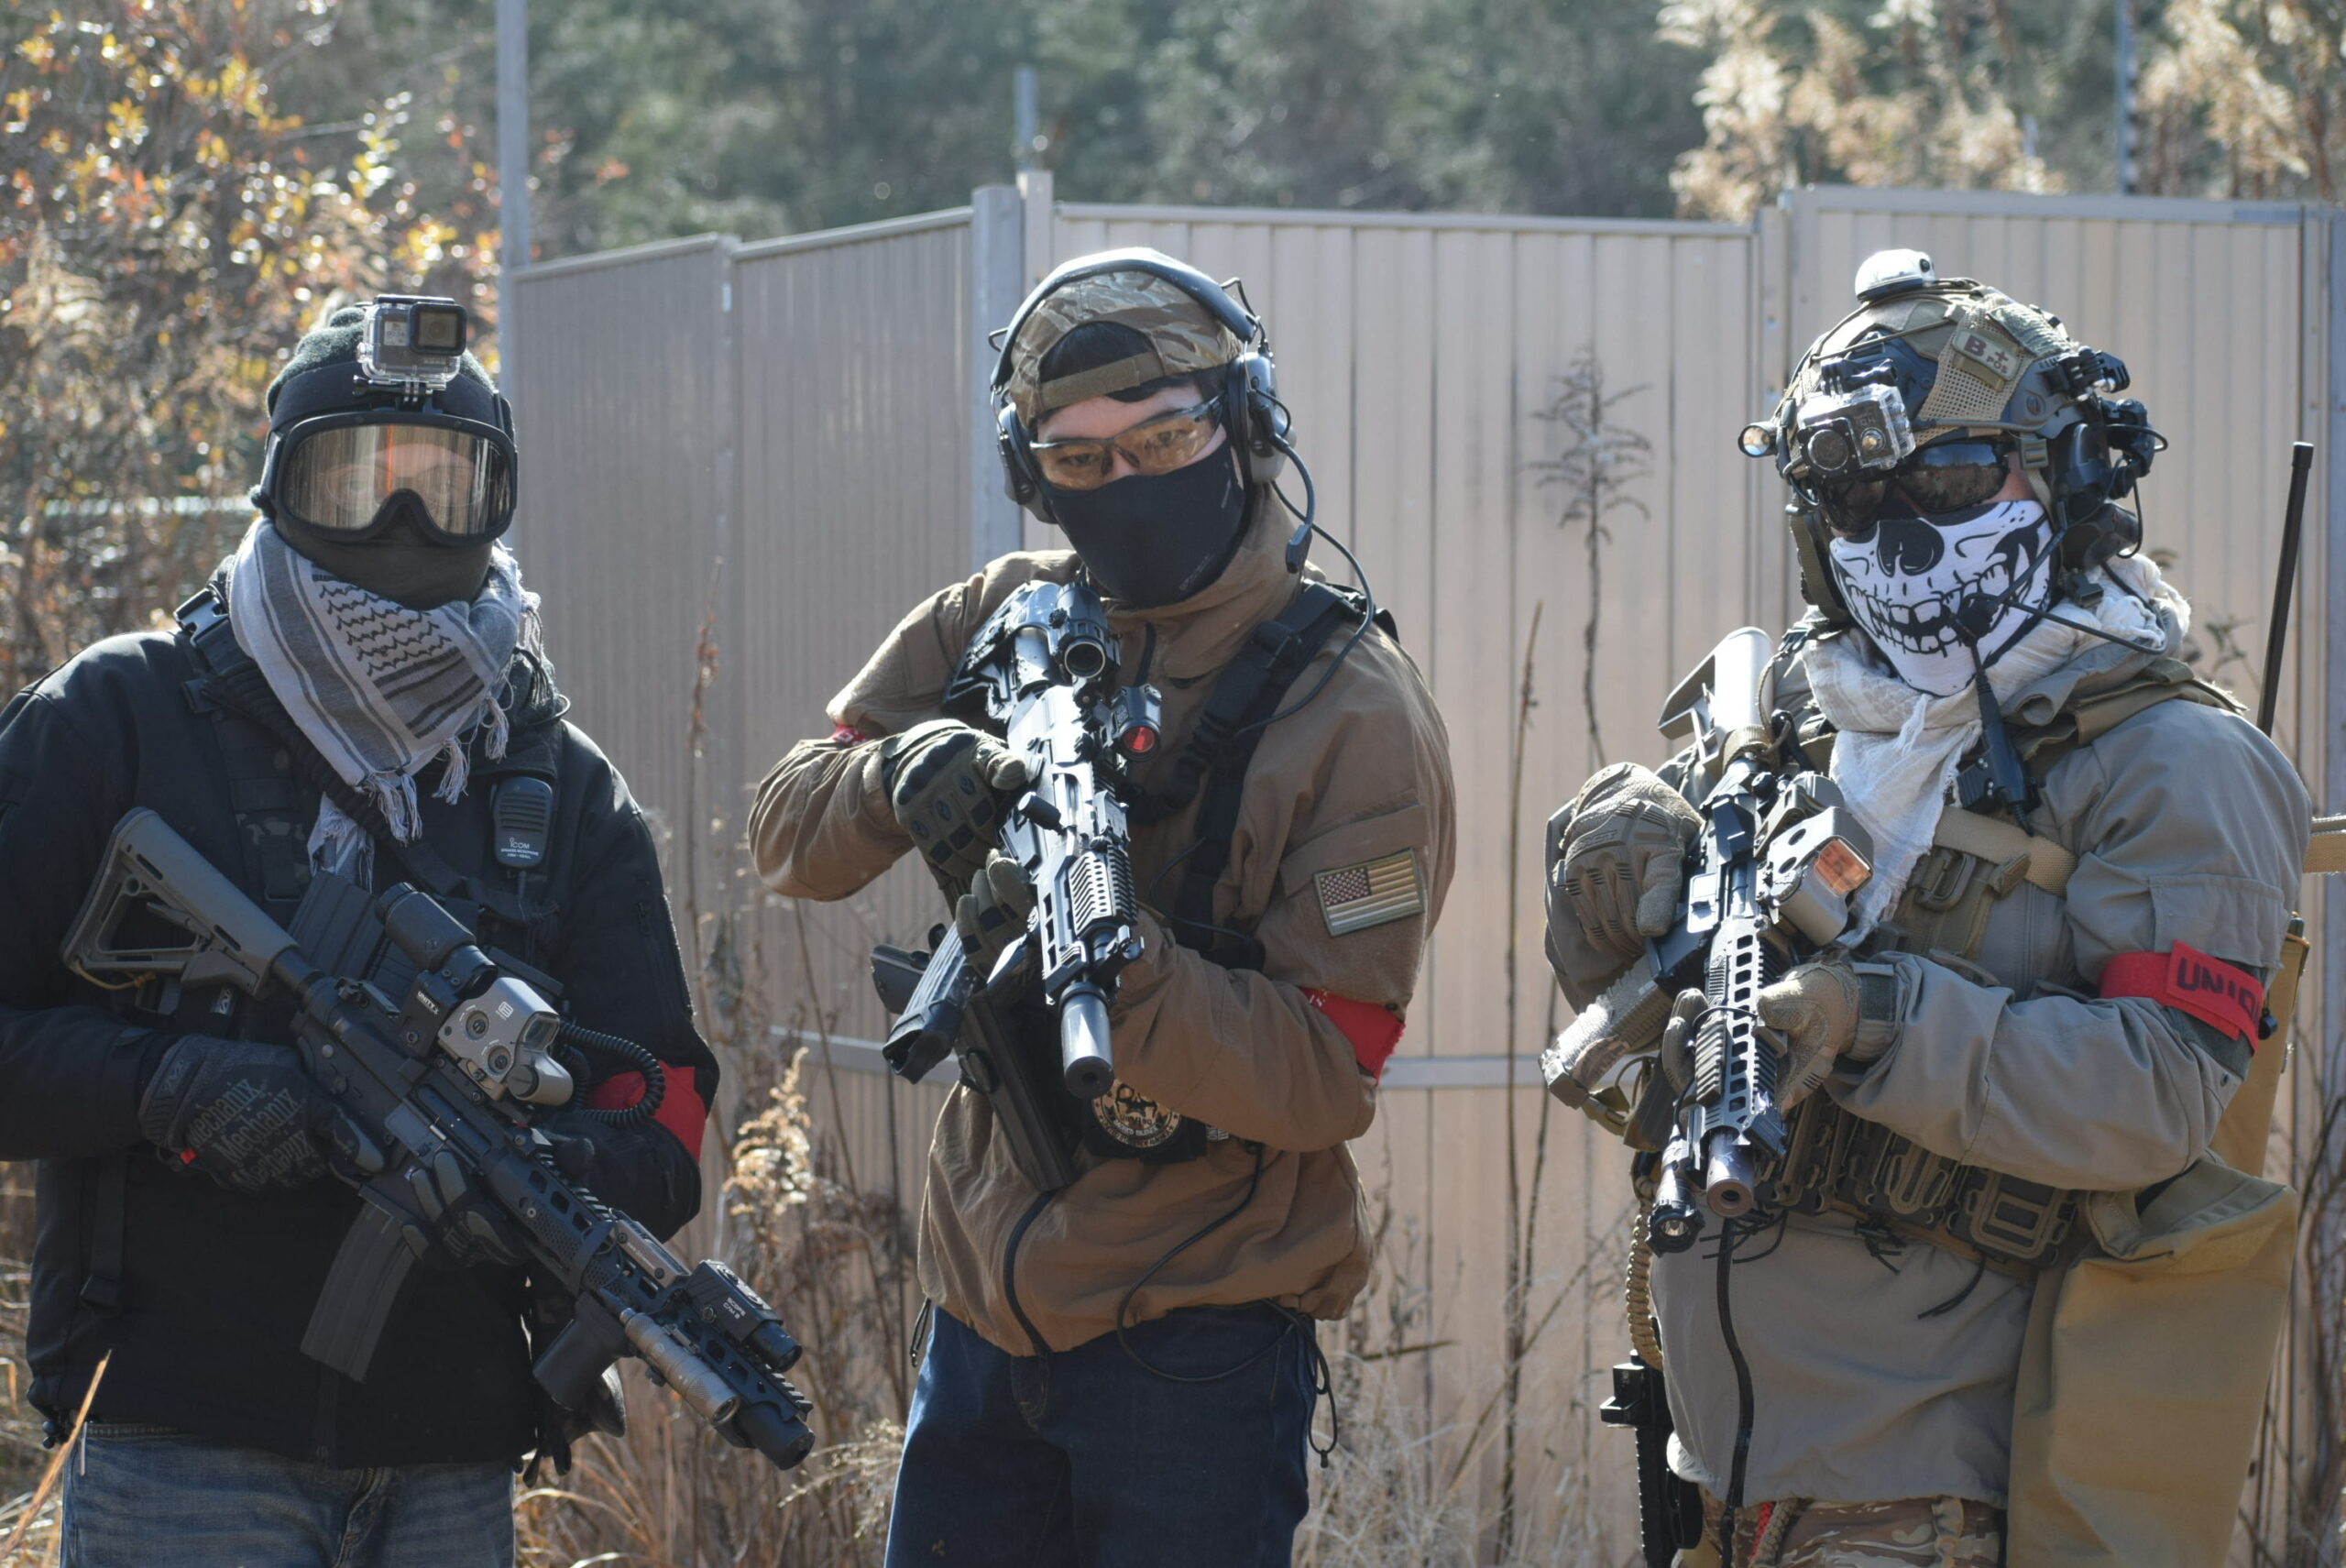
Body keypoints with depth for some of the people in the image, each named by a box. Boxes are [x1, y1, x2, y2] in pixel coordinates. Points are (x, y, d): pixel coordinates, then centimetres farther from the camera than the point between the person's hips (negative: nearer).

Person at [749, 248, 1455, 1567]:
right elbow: (789, 838, 2)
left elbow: (1331, 1078, -17)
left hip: (1197, 1339, -5)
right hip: (986, 1297, 5)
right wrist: (900, 779, -21)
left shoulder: (1355, 713, -12)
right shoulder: (1000, 622, 5)